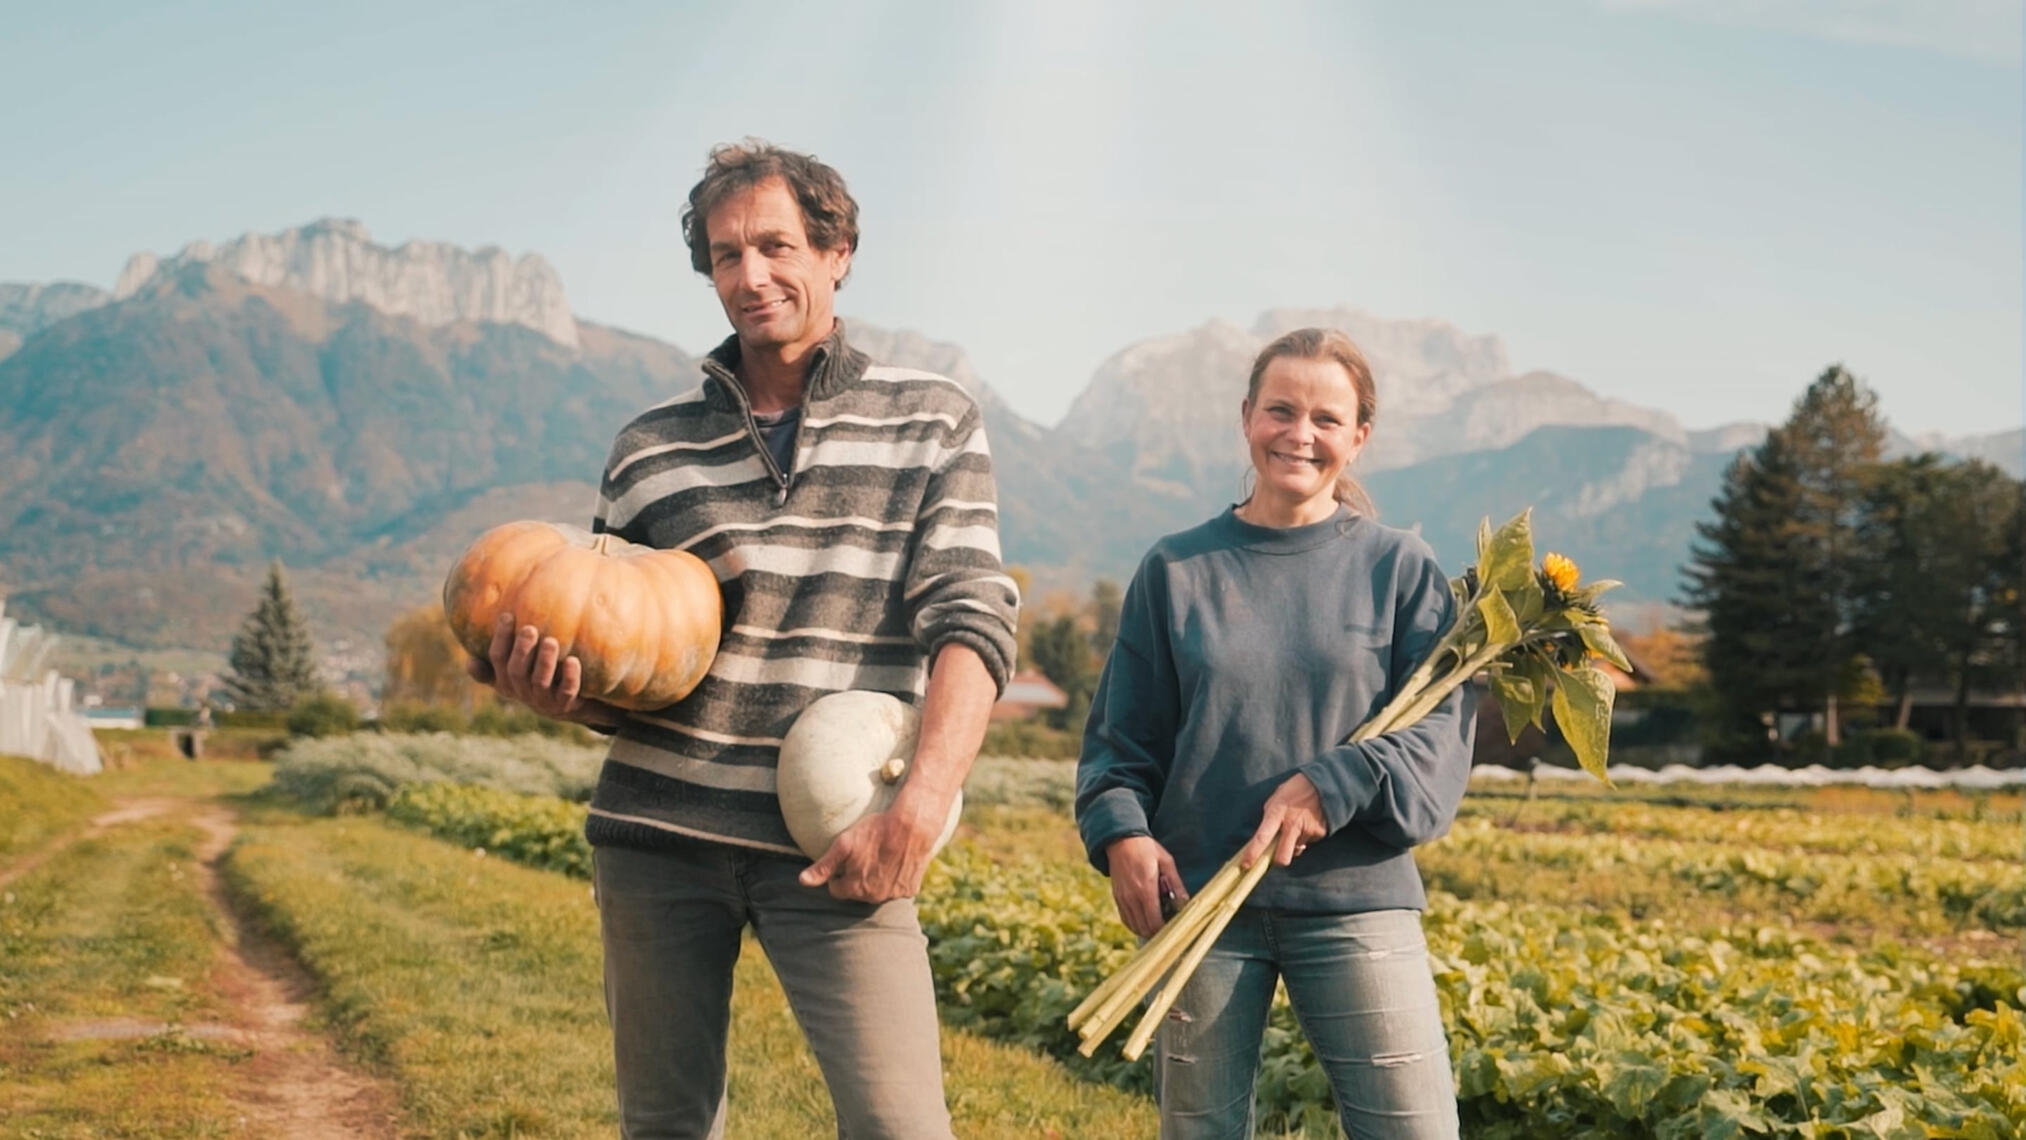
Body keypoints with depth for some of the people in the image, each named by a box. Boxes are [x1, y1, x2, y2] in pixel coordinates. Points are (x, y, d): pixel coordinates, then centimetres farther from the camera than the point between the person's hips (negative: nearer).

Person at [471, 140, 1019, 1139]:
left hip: (831, 846, -2)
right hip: (656, 833, 3)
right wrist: (550, 689, -10)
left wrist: (920, 808, -20)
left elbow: (973, 619, -6)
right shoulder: (652, 447, 11)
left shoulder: (932, 422, 5)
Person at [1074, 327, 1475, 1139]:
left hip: (1355, 898, -1)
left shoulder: (1400, 568, 4)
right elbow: (1121, 734, 7)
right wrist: (1120, 832, -11)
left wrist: (1333, 787, -17)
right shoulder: (1176, 569, 6)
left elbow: (1444, 726, -2)